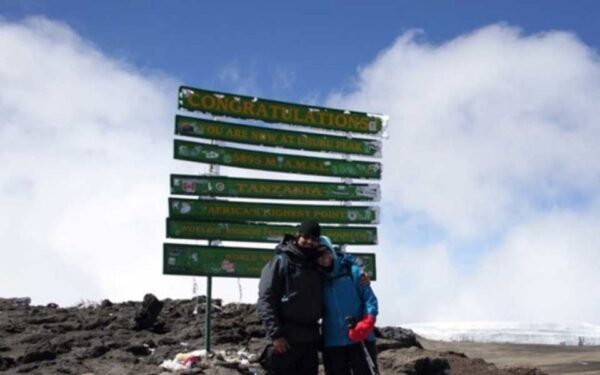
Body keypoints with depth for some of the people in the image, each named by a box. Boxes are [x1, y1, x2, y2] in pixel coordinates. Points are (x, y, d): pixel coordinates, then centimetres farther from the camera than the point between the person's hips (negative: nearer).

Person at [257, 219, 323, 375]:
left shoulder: (315, 266, 15)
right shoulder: (281, 261, -4)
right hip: (285, 338, -7)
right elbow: (265, 299, -11)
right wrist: (275, 334, -18)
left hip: (310, 338, 7)